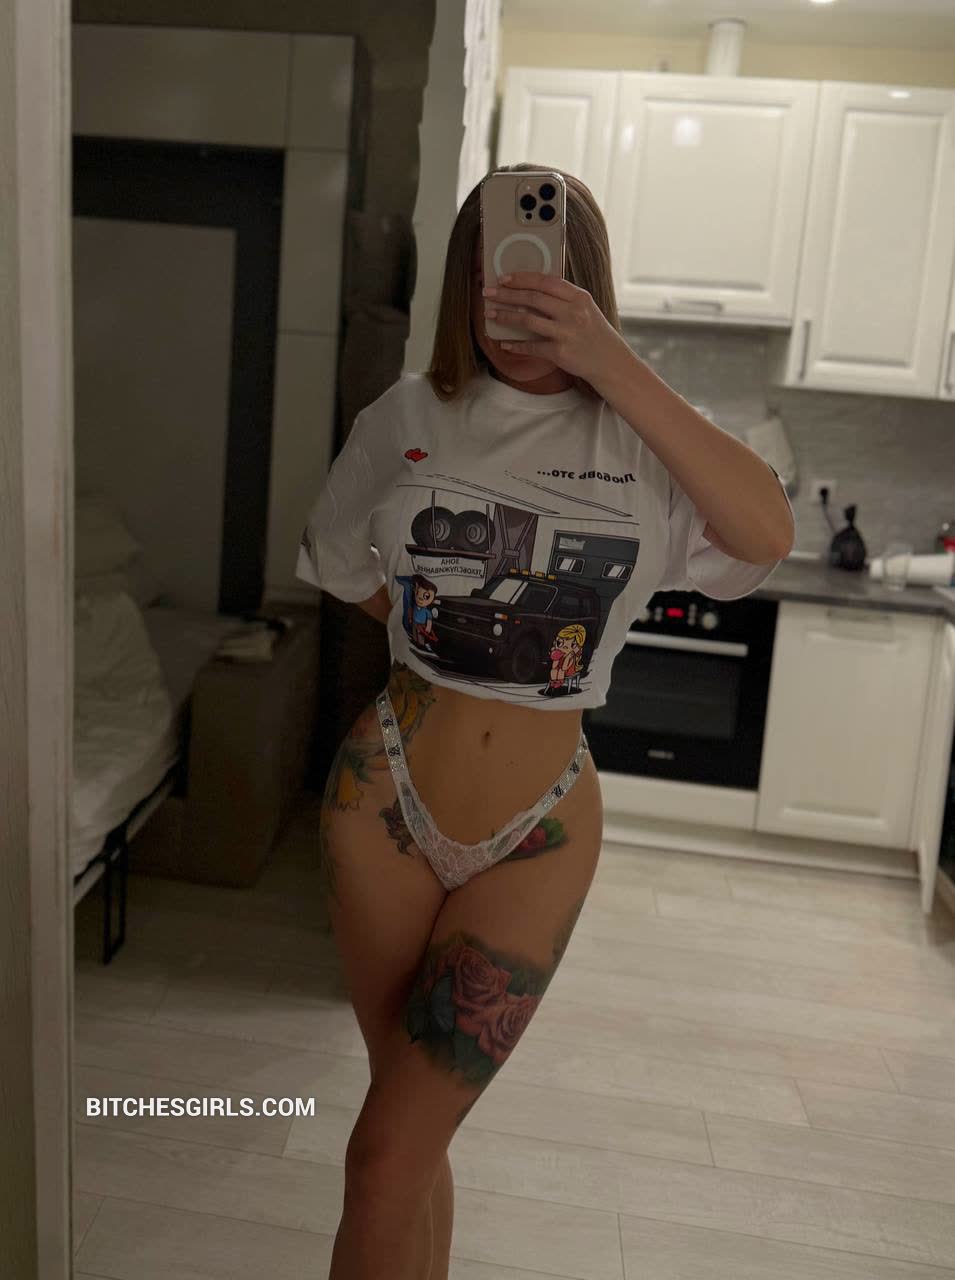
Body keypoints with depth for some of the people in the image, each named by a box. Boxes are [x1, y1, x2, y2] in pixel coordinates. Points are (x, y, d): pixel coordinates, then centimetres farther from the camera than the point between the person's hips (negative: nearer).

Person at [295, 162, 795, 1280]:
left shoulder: (637, 440, -3)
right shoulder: (407, 417, 1)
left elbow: (768, 534, -23)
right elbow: (341, 571, 15)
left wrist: (613, 367, -26)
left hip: (536, 832, -2)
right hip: (384, 801, 2)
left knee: (390, 1153, -1)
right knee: (417, 1132, 17)